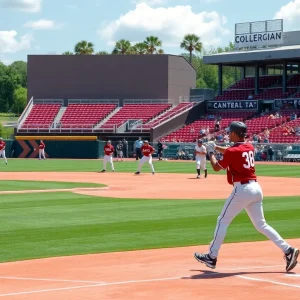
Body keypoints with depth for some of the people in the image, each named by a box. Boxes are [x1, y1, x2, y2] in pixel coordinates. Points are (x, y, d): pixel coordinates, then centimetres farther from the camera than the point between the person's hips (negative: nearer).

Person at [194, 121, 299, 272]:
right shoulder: (250, 147, 12)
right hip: (256, 188, 7)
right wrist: (216, 147, 26)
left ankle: (212, 257, 8)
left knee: (222, 221, 5)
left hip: (242, 189, -7)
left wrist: (211, 152, 14)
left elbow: (216, 167, 0)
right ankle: (288, 250, -1)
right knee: (261, 224, 11)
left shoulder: (232, 151, -11)